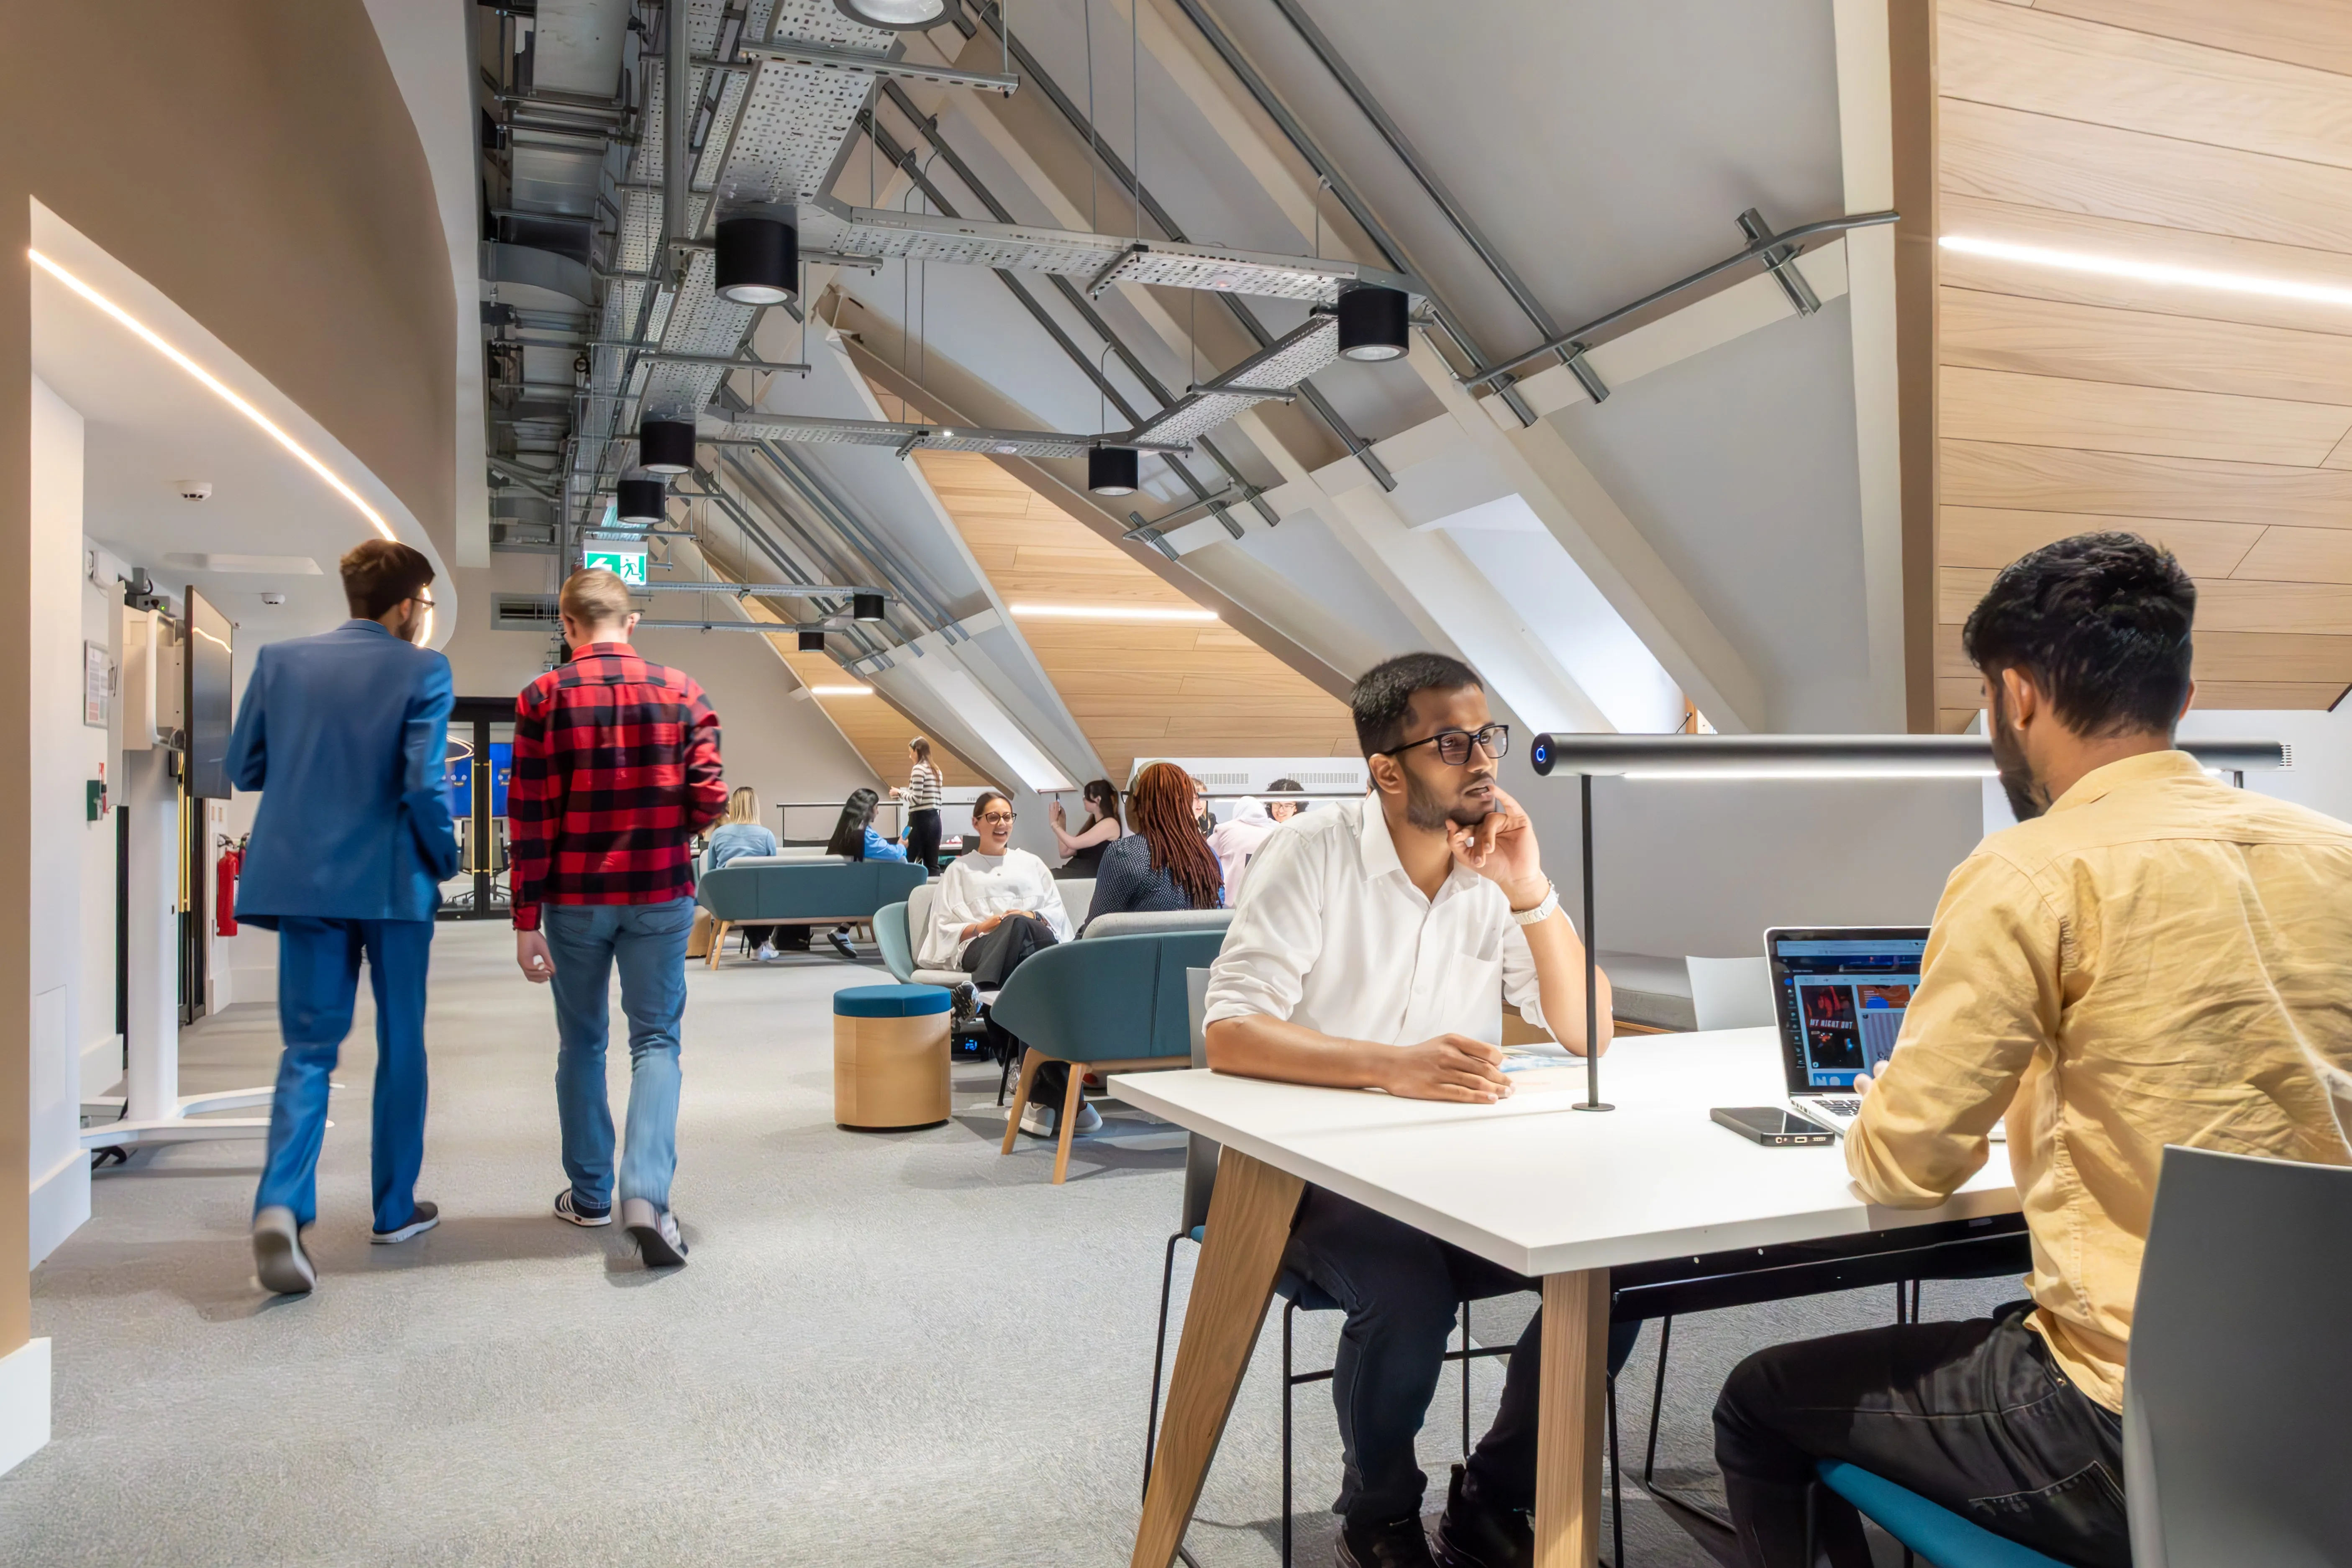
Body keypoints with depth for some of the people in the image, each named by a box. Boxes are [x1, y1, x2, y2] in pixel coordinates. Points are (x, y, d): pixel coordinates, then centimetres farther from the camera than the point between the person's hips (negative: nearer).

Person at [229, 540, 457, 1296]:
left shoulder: (280, 658, 4)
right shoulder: (422, 671, -8)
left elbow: (243, 767, 7)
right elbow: (423, 783, -16)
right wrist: (444, 859, 0)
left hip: (301, 879, 3)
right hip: (390, 881, -3)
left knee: (308, 1047, 8)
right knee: (401, 1044, 12)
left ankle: (281, 1208, -11)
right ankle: (395, 1208, 22)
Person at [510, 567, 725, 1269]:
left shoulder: (544, 698, -5)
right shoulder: (681, 692, -2)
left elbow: (530, 816, -7)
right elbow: (709, 800, -6)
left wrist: (526, 920, -4)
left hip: (575, 899, 0)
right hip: (661, 895, 0)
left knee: (582, 1043, 15)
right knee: (656, 1039, 5)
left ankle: (589, 1196, 25)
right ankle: (647, 1194, -12)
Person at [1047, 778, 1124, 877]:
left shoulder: (1110, 824, -6)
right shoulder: (1093, 821, 21)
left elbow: (1074, 844, -12)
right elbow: (1065, 853, 19)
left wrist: (1055, 824, 2)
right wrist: (1060, 824, 14)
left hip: (1090, 876, -8)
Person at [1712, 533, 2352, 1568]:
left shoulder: (2038, 874, -17)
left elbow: (1904, 1164, -11)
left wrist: (1879, 1103, 10)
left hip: (2146, 1441, -7)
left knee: (1758, 1405, 13)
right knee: (1983, 1334, 32)